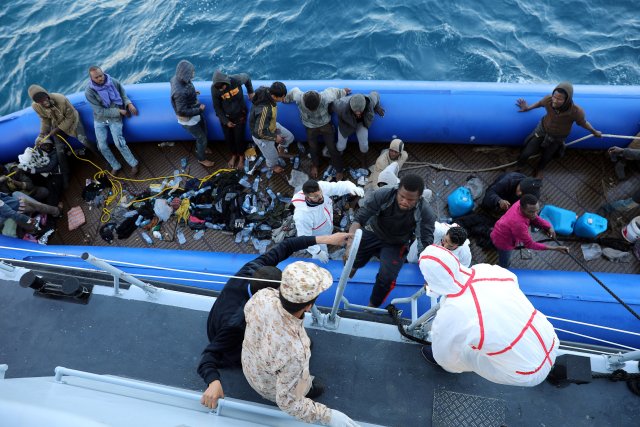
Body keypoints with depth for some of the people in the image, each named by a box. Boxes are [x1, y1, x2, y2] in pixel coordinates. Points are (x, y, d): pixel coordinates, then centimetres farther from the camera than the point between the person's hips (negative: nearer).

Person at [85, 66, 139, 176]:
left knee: (119, 143, -13)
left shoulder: (113, 82, -12)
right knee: (102, 146, 4)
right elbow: (100, 111, -17)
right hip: (99, 120, 1)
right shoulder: (89, 92, -18)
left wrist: (129, 104, -17)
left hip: (115, 119, -1)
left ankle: (134, 164, 6)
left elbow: (123, 95, 4)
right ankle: (115, 166, 23)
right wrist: (119, 111, -18)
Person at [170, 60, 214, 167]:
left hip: (195, 114, 9)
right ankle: (201, 159, 38)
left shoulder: (177, 78, -12)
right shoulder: (180, 92, -39)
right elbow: (182, 111, -32)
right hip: (188, 119, -9)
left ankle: (200, 148, 56)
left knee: (203, 130, 30)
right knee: (202, 139, 11)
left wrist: (192, 92, 0)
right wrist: (199, 110, -23)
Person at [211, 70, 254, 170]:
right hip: (225, 117, 1)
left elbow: (247, 77, -2)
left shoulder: (236, 80, -26)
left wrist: (250, 92, 5)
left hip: (239, 115, -1)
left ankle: (241, 157, 37)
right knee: (228, 138, 14)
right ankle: (234, 155, 43)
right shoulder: (214, 88, -23)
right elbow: (217, 107, -11)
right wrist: (226, 121, -12)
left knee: (239, 138, 9)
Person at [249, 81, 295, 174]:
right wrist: (275, 137, -17)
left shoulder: (266, 90, -21)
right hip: (262, 136, -7)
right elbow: (260, 131, -36)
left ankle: (281, 147, 48)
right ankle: (272, 165, 53)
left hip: (270, 125, 7)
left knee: (290, 137, 16)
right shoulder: (265, 109, -45)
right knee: (273, 156, 17)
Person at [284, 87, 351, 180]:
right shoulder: (299, 98, -33)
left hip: (325, 124, -1)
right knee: (313, 148, 20)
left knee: (332, 148, 7)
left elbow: (332, 91, -13)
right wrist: (286, 99, 12)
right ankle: (315, 165, 50)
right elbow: (294, 91, -9)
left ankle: (339, 170, 29)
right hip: (310, 127, 1)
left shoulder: (326, 97, -36)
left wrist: (343, 91, 7)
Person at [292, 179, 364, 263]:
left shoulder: (321, 187, -33)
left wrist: (351, 187, -52)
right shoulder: (302, 215, -45)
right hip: (317, 241, -5)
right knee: (321, 261, 21)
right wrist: (318, 252, -21)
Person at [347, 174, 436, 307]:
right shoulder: (382, 195, -31)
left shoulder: (425, 213, -29)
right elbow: (359, 218, -30)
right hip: (372, 234, 1)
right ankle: (353, 267, 47)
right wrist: (351, 245, -44)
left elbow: (426, 243, -24)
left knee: (387, 278, -15)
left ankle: (372, 307, 15)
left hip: (396, 245, -1)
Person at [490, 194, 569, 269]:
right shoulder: (519, 224, -45)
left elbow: (535, 219, -6)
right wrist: (556, 248, -34)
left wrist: (549, 227, -25)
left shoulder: (522, 203, -25)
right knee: (504, 266, 20)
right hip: (503, 241, -7)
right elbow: (529, 244, -31)